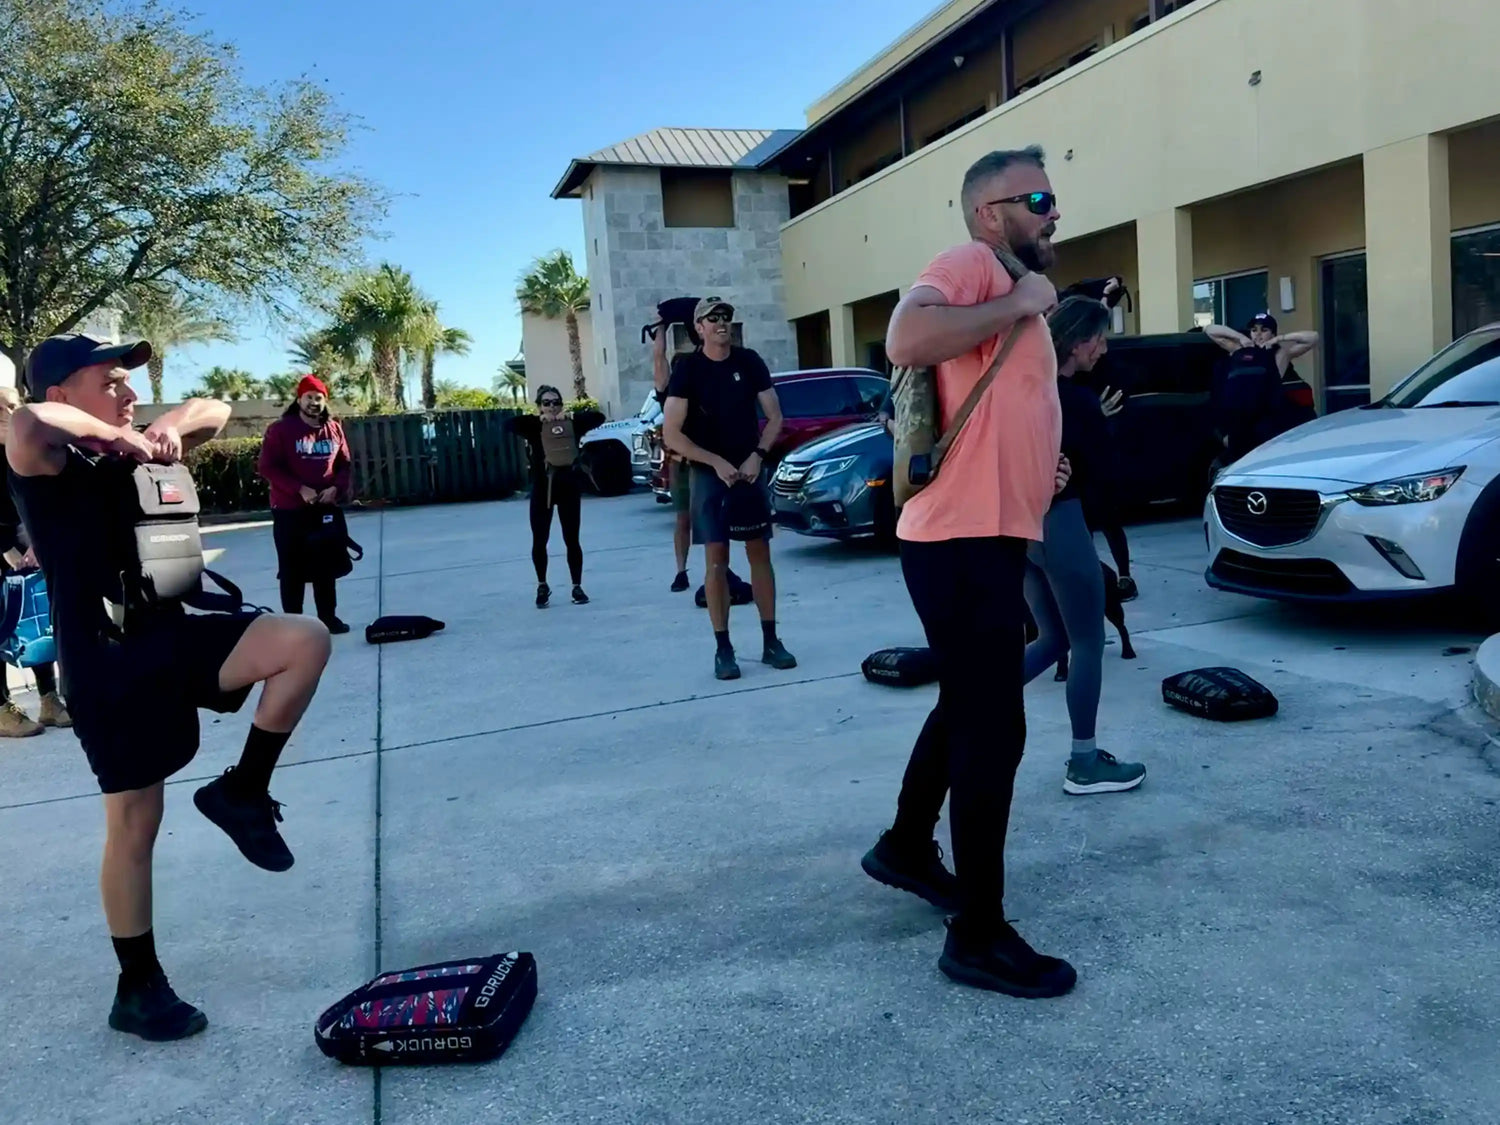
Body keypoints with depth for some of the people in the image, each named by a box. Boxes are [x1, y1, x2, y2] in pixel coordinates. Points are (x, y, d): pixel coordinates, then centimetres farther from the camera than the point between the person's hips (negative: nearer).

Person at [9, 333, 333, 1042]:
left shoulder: (132, 454, 11)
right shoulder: (49, 469, -10)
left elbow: (215, 410, 17)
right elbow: (27, 422, -34)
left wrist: (171, 425, -4)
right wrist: (115, 437, -18)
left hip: (172, 637, 6)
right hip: (107, 665, -6)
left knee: (306, 640, -16)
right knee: (134, 823, 1)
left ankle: (242, 791, 0)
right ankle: (138, 989, 20)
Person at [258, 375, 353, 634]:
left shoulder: (334, 429, 6)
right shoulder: (280, 429, -6)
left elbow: (345, 464, 10)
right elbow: (268, 467, -11)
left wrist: (336, 488, -9)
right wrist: (300, 489, -19)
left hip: (326, 508, 4)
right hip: (289, 510, -4)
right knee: (293, 569, 0)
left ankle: (328, 617, 20)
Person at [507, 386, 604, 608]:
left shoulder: (571, 424, 3)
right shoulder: (534, 427, 2)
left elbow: (599, 417, -6)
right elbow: (512, 424, -15)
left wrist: (571, 416, -13)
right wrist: (538, 419, -18)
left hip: (569, 487, 0)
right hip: (542, 488, 0)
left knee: (572, 540, 3)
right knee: (539, 541, 3)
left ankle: (577, 587, 13)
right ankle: (542, 587, 21)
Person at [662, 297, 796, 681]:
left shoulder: (750, 362, 2)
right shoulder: (687, 368, -6)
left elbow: (775, 416, 6)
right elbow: (671, 434, -10)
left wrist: (758, 455, -9)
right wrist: (716, 462, -16)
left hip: (750, 470, 3)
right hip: (709, 474, -2)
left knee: (760, 553, 5)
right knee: (717, 559, -3)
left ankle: (771, 641, 13)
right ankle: (723, 649, 3)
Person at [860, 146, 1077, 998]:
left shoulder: (1012, 293, 22)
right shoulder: (969, 265, -9)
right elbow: (906, 340, -32)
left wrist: (1044, 466, 15)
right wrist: (1018, 305, -20)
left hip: (990, 537, 11)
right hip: (965, 541, -11)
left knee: (967, 707, 22)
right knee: (994, 729, -6)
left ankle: (907, 846, 41)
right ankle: (980, 936, 5)